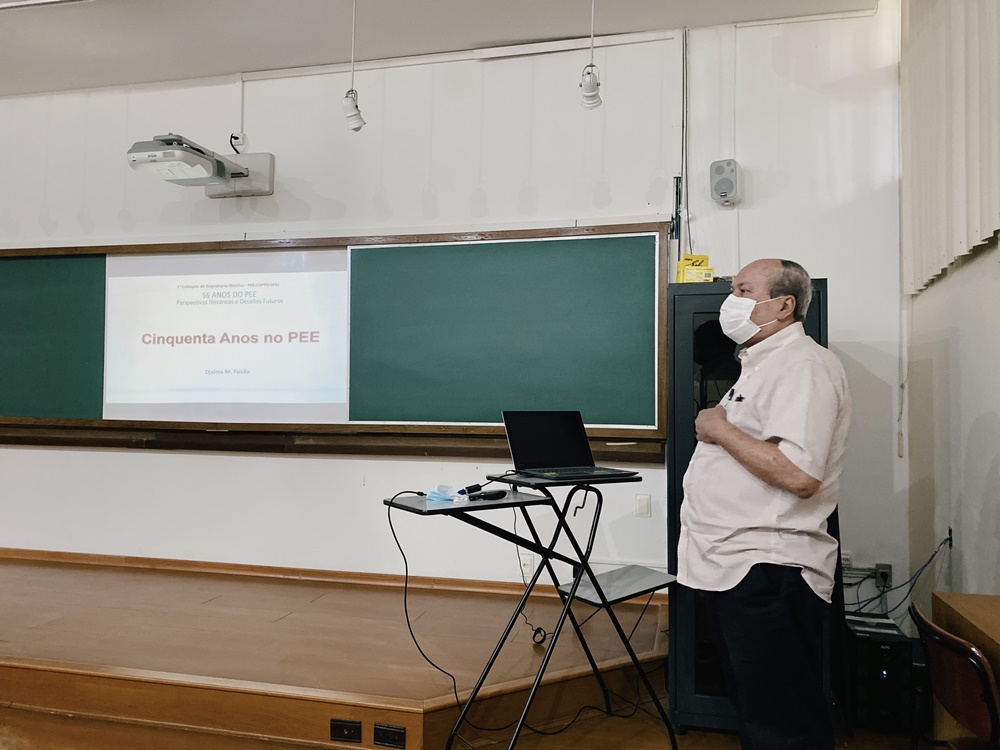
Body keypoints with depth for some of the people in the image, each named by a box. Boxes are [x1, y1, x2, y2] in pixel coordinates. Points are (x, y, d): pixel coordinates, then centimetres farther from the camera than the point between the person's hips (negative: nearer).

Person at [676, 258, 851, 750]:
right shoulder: (762, 364, 19)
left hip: (768, 573, -10)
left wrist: (721, 430, -18)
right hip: (732, 567, 10)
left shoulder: (803, 365, -15)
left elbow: (799, 473, -28)